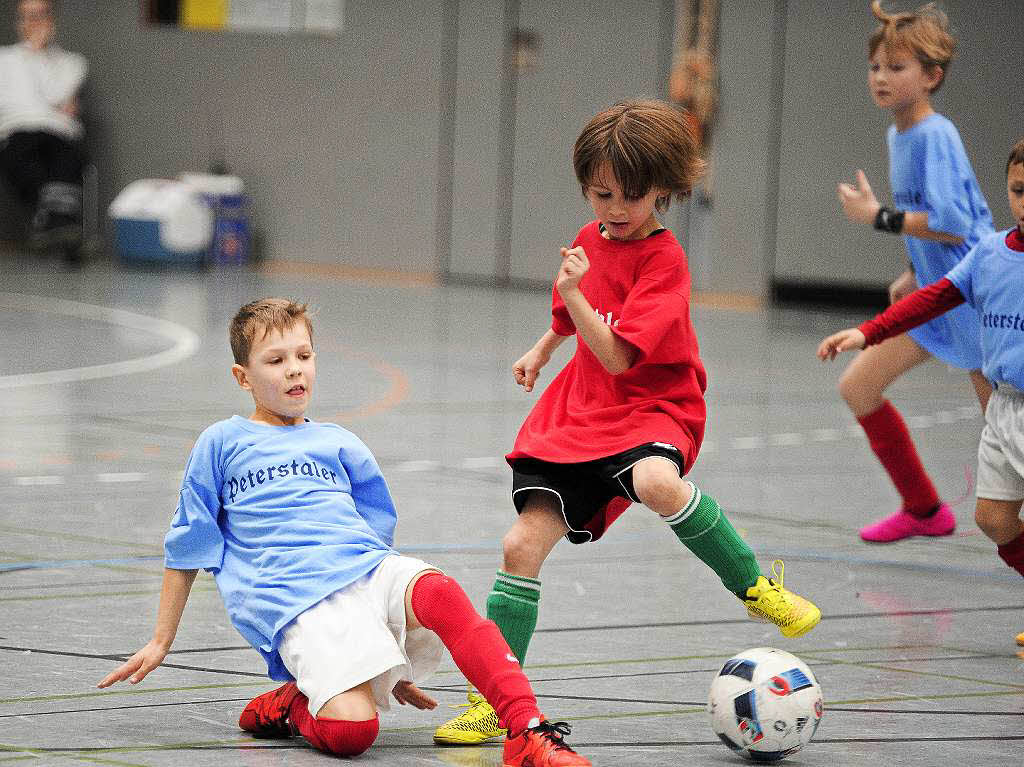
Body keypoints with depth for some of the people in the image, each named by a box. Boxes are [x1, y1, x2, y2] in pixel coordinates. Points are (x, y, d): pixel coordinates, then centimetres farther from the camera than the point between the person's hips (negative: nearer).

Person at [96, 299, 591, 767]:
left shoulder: (339, 445, 25)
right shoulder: (221, 444, 16)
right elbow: (186, 551, 20)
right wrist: (160, 643, 20)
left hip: (372, 572, 3)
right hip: (296, 603, -3)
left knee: (440, 594, -34)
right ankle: (294, 705, 4)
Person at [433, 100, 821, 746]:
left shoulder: (663, 261, -13)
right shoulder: (592, 238, 10)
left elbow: (618, 356, -22)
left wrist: (573, 293, -30)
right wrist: (543, 349, 24)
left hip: (651, 408, -6)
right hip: (581, 410, 6)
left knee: (656, 482, -41)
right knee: (523, 543, -6)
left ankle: (755, 586, -19)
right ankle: (498, 700, 2)